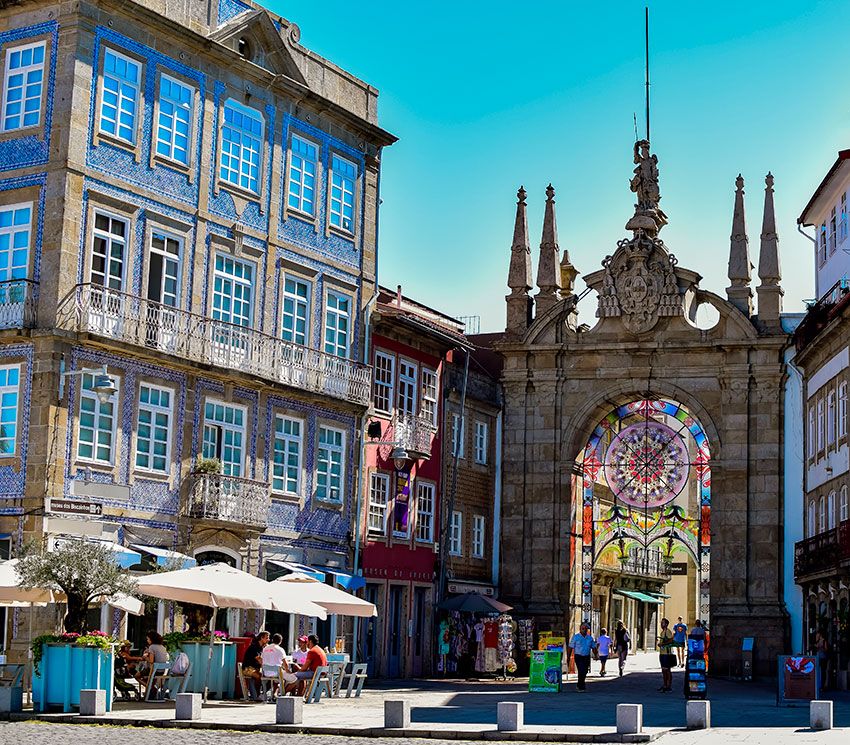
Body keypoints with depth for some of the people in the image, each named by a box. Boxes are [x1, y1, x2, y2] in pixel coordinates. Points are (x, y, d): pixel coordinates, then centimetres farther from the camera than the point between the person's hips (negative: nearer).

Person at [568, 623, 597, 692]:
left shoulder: (590, 638, 10)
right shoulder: (575, 637, -2)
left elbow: (593, 647, 16)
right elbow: (571, 647, -4)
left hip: (587, 657, 5)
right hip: (578, 656, -5)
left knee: (584, 672, 9)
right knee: (581, 671, -15)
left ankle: (579, 686, 25)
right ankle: (581, 687, -5)